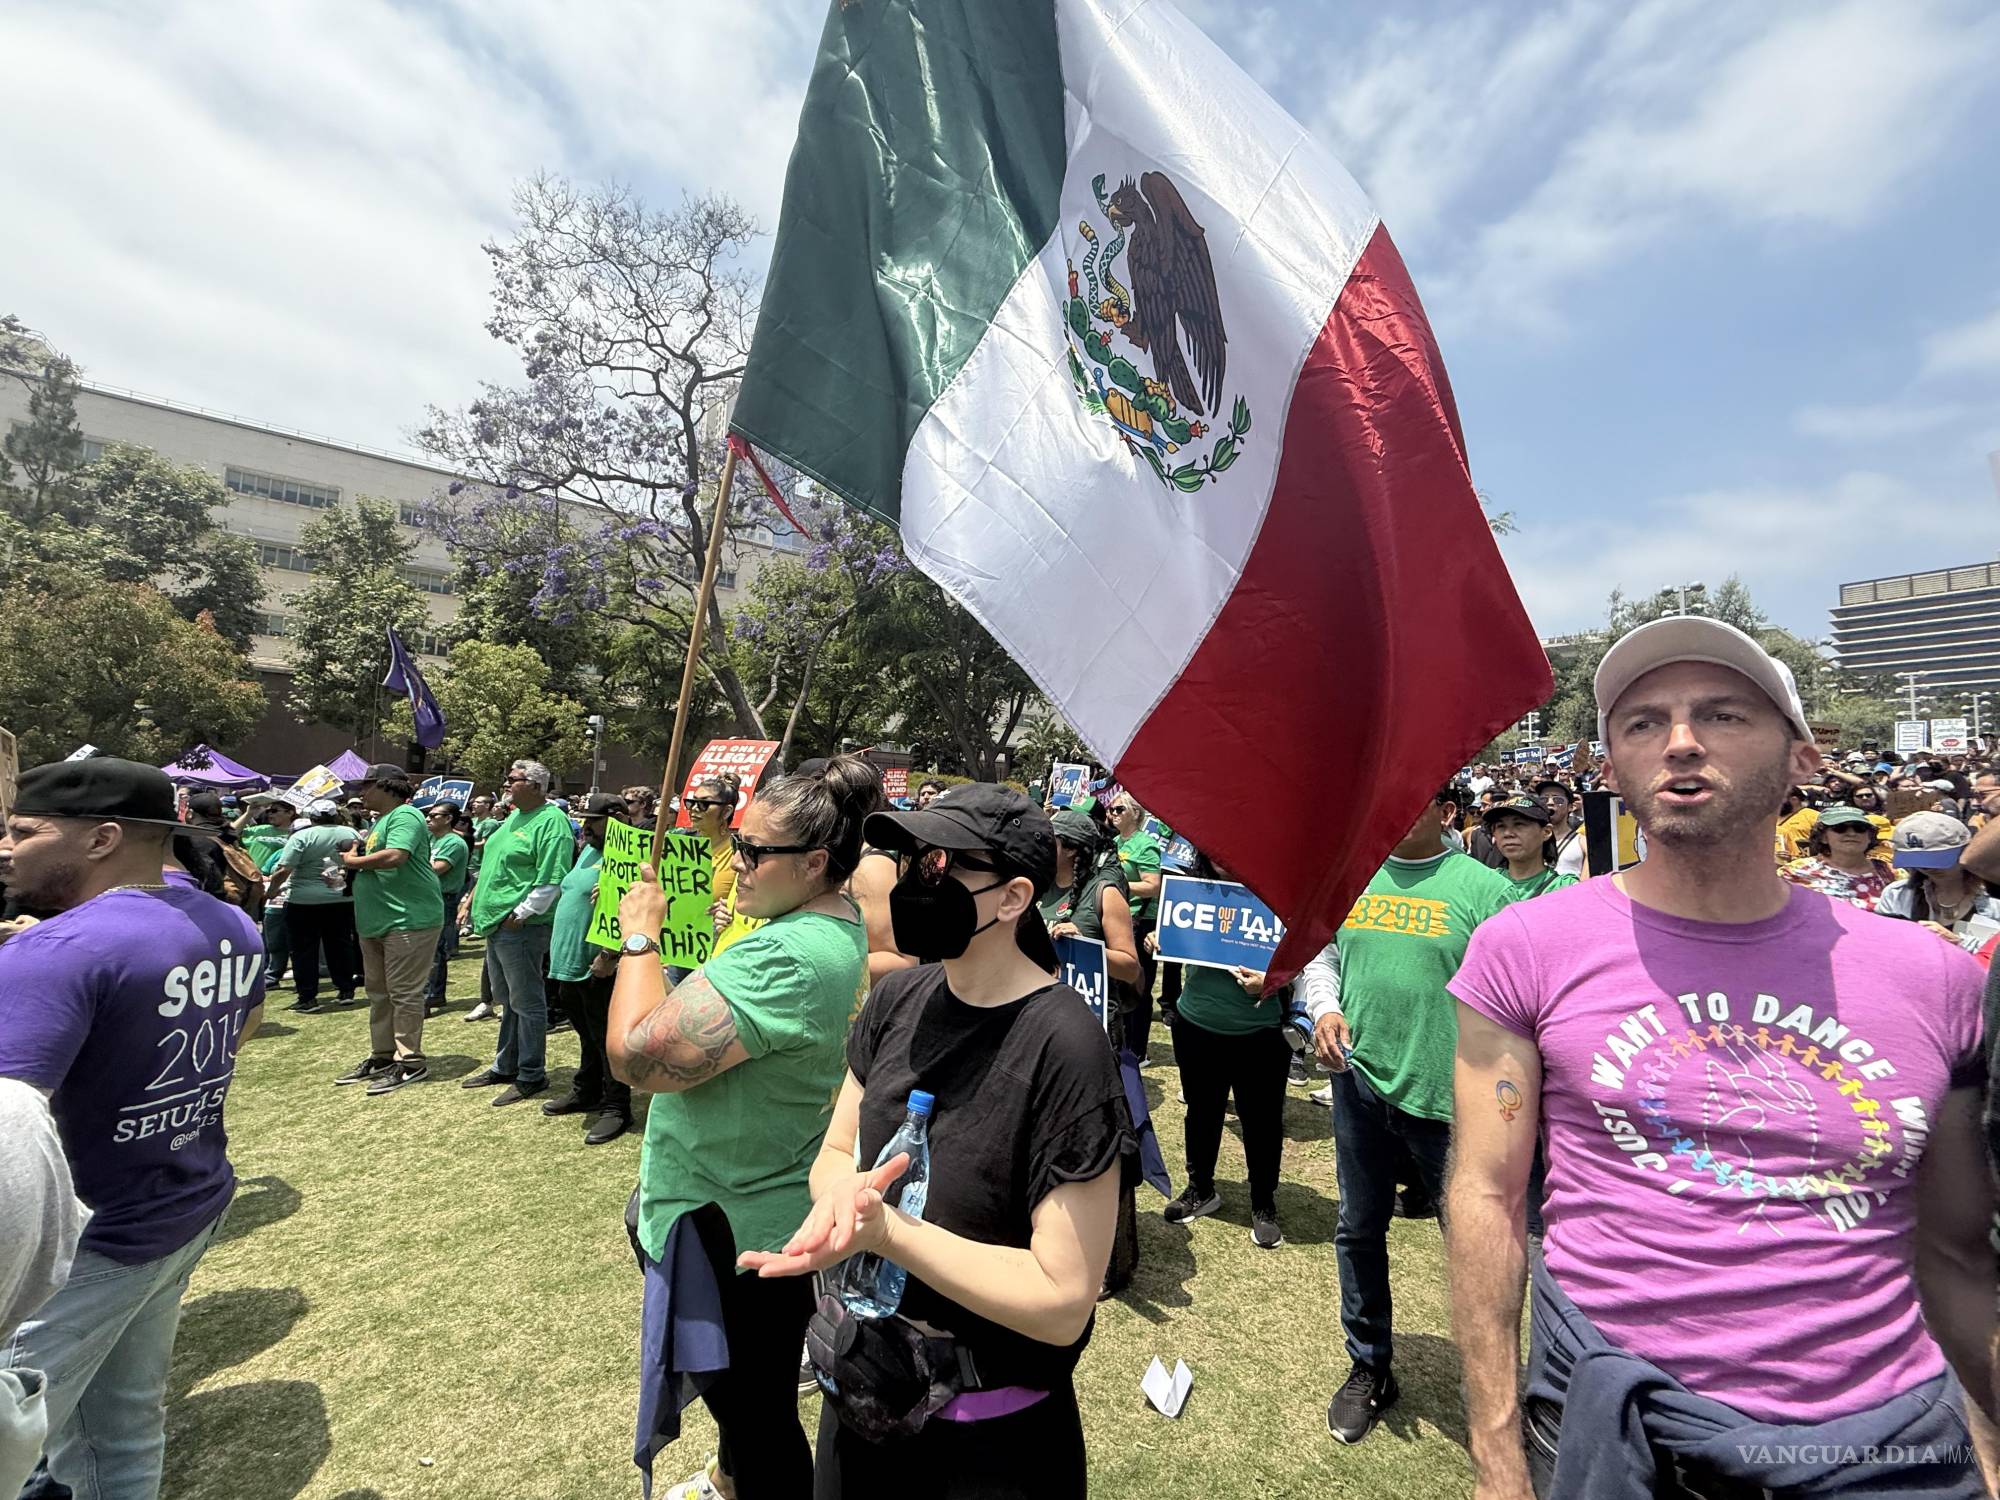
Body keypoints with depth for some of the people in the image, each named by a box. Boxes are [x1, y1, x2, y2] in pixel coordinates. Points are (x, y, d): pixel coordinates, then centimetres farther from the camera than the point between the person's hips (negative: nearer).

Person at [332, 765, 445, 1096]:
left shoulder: (405, 816, -12)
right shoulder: (379, 820, 21)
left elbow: (394, 857, -26)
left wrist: (354, 861, -10)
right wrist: (352, 856, 6)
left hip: (408, 919, -11)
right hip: (377, 921, 11)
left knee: (403, 993, -5)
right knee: (378, 993, 16)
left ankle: (410, 1061, 2)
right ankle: (382, 1055, 27)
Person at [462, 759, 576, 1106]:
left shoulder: (552, 822, -16)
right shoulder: (514, 816, 16)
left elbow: (551, 879, -21)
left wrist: (521, 914, -20)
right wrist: (476, 898, 19)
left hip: (521, 926, -10)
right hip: (497, 923, 10)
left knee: (526, 1002, 0)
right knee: (507, 999, 19)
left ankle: (531, 1077, 10)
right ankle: (505, 1067, 32)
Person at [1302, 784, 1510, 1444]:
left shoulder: (1483, 887, -8)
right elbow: (1322, 956, 14)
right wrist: (1324, 1008, -4)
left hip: (1447, 1093, -4)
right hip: (1359, 1081, 5)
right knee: (1359, 1229, 18)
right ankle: (1369, 1367, 39)